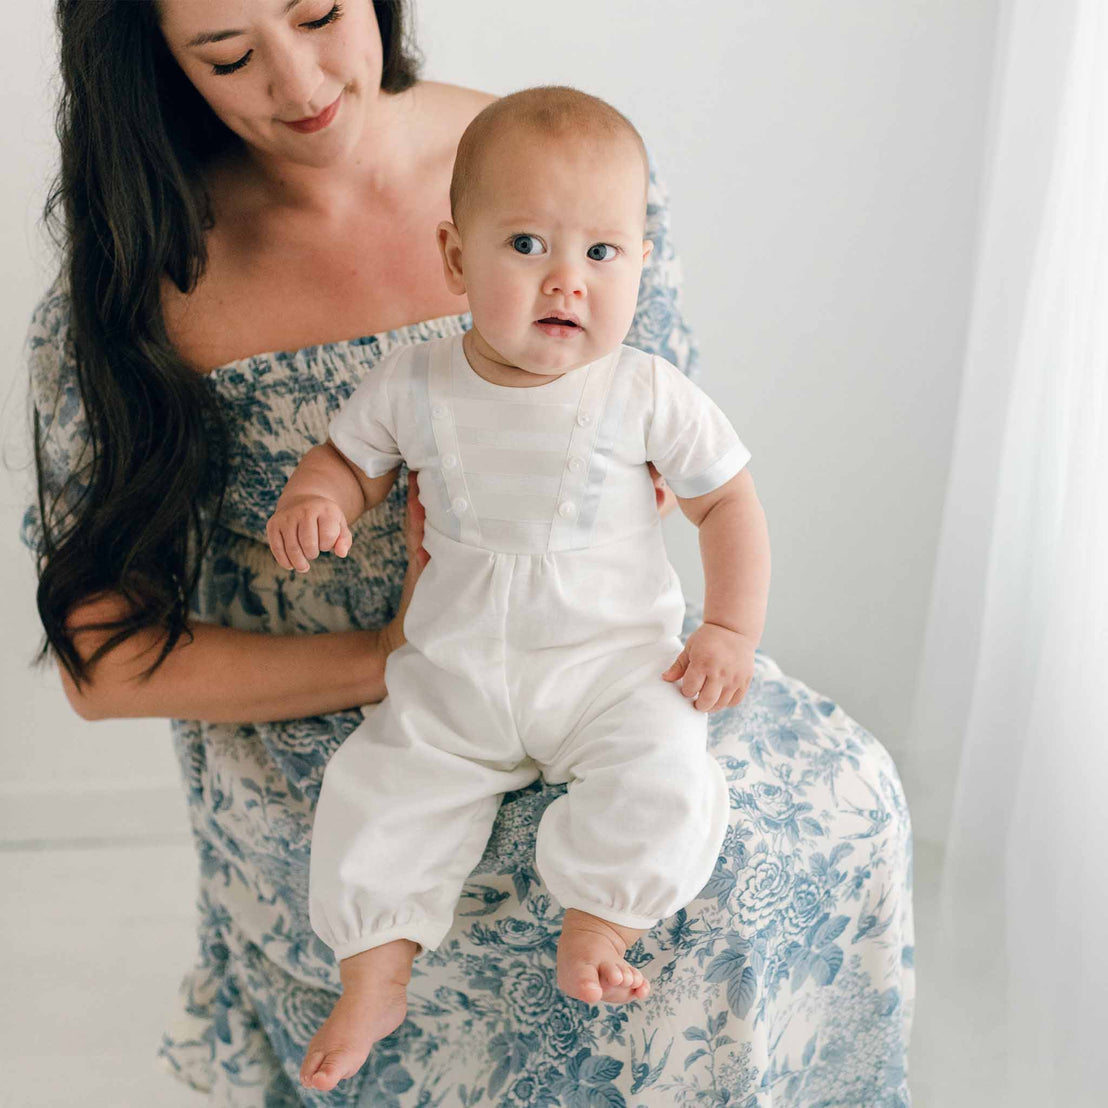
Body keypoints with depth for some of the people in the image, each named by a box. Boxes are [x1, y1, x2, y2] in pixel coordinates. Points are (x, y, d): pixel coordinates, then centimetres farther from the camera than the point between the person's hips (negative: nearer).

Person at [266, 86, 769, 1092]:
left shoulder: (648, 395, -10)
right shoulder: (414, 387, -6)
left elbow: (728, 500, 1)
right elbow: (351, 456, 11)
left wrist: (731, 631, -7)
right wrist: (313, 500, -13)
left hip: (611, 660, -2)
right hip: (454, 674, 2)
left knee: (662, 777, -25)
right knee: (375, 791, -7)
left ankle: (598, 929, -2)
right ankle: (375, 979, 12)